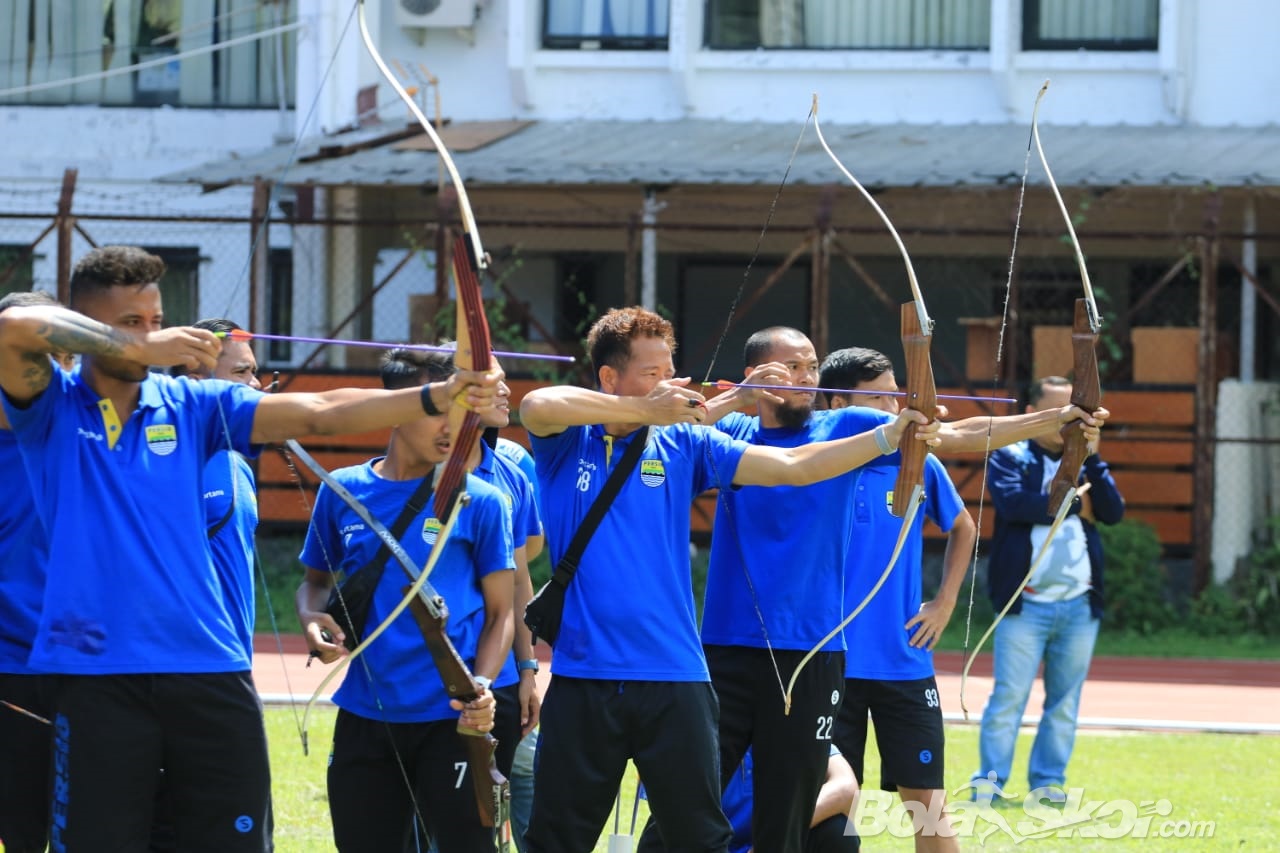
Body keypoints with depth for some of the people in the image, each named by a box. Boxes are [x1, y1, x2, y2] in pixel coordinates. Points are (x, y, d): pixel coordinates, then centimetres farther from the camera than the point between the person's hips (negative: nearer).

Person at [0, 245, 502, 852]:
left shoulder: (189, 405, 10)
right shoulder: (51, 408, 2)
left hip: (207, 668, 3)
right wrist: (140, 350, -15)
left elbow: (316, 413, 2)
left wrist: (436, 397, -11)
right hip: (96, 673, -3)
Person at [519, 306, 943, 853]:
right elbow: (537, 406, -22)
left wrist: (888, 436, -11)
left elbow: (791, 466, 1)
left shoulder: (682, 445, 6)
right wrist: (644, 410, -19)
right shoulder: (565, 442, 1)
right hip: (583, 676, -1)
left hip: (673, 678, 1)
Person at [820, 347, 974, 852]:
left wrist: (944, 603, 11)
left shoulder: (918, 464, 4)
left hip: (905, 660, 3)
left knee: (928, 801, 4)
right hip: (832, 660, -3)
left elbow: (963, 528, 21)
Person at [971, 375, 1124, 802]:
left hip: (1079, 606, 4)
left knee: (1065, 701, 6)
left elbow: (1113, 511, 1)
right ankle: (989, 781, -3)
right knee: (1008, 698, -6)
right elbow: (1013, 502, -16)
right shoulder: (1009, 458, 4)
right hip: (1026, 603, -4)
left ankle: (1049, 782, 11)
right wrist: (1073, 503, -7)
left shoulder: (1083, 460, 15)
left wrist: (1091, 456, -8)